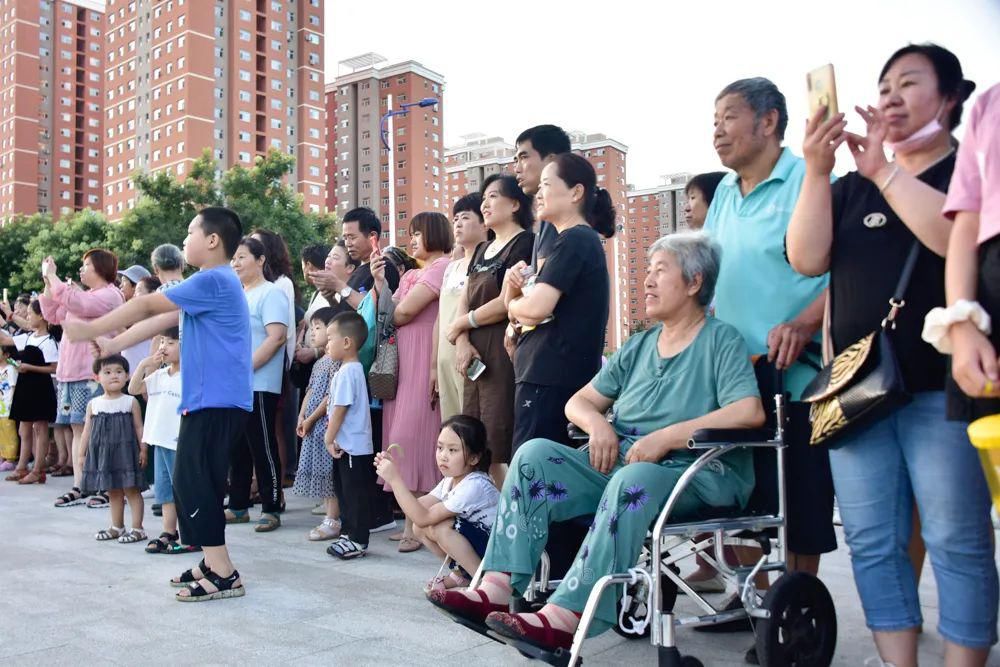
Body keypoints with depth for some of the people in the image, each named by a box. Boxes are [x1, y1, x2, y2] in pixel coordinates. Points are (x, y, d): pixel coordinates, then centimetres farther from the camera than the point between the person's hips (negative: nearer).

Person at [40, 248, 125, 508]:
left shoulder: (110, 295, -7)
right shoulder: (83, 295, 22)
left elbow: (76, 304, -21)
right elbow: (53, 316, 25)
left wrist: (52, 276, -10)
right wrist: (48, 283, 16)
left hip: (93, 374, -9)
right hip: (70, 373, 9)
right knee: (78, 430, 8)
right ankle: (78, 487, 12)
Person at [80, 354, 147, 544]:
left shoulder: (131, 402, -4)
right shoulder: (93, 404, 4)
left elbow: (139, 428, -1)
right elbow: (87, 429, 9)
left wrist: (143, 450, -6)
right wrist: (82, 454, 8)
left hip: (125, 450, -4)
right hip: (102, 452, 4)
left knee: (131, 489, -2)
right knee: (113, 491, 14)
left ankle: (137, 528, 4)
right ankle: (117, 527, 26)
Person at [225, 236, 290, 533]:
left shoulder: (270, 293, -7)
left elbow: (277, 337, -18)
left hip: (259, 386, -8)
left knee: (263, 448, -2)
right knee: (238, 449, 13)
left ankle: (271, 509, 6)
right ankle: (238, 506, 22)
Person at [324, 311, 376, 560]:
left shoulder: (347, 372, -18)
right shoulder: (352, 369, 14)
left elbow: (340, 408, -20)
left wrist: (330, 438, -12)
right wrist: (332, 438, 16)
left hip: (353, 447, -10)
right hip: (347, 445, 10)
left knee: (355, 493, -3)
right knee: (345, 490, 18)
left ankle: (358, 541, 4)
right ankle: (349, 533, 28)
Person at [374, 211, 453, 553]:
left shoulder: (443, 266, -7)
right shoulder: (409, 274, 22)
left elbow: (403, 312, -13)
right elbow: (389, 313, 12)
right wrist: (379, 281, 4)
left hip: (424, 362, -9)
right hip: (401, 361, 9)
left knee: (413, 434, -8)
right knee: (402, 436, 7)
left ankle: (417, 523, -1)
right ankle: (413, 519, 13)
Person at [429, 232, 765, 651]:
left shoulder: (721, 341, -1)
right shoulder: (639, 345, 18)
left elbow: (749, 412, -18)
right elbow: (579, 401, 20)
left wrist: (666, 437, -22)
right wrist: (598, 423, -5)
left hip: (695, 472, -6)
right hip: (620, 461, 6)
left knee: (633, 480, -38)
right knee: (535, 455, -13)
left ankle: (567, 614, -41)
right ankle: (497, 587, -21)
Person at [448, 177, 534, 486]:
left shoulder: (524, 243, -4)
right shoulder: (482, 249, 22)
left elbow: (507, 302, -15)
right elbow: (464, 301, 14)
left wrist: (461, 324, -1)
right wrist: (462, 341, -5)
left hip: (504, 353, -8)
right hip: (476, 355, 8)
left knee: (498, 448, -10)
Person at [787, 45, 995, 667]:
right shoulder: (852, 188, 18)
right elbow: (808, 259, 2)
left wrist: (884, 170, -12)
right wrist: (817, 171, -6)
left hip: (940, 386, -4)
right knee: (874, 542, 4)